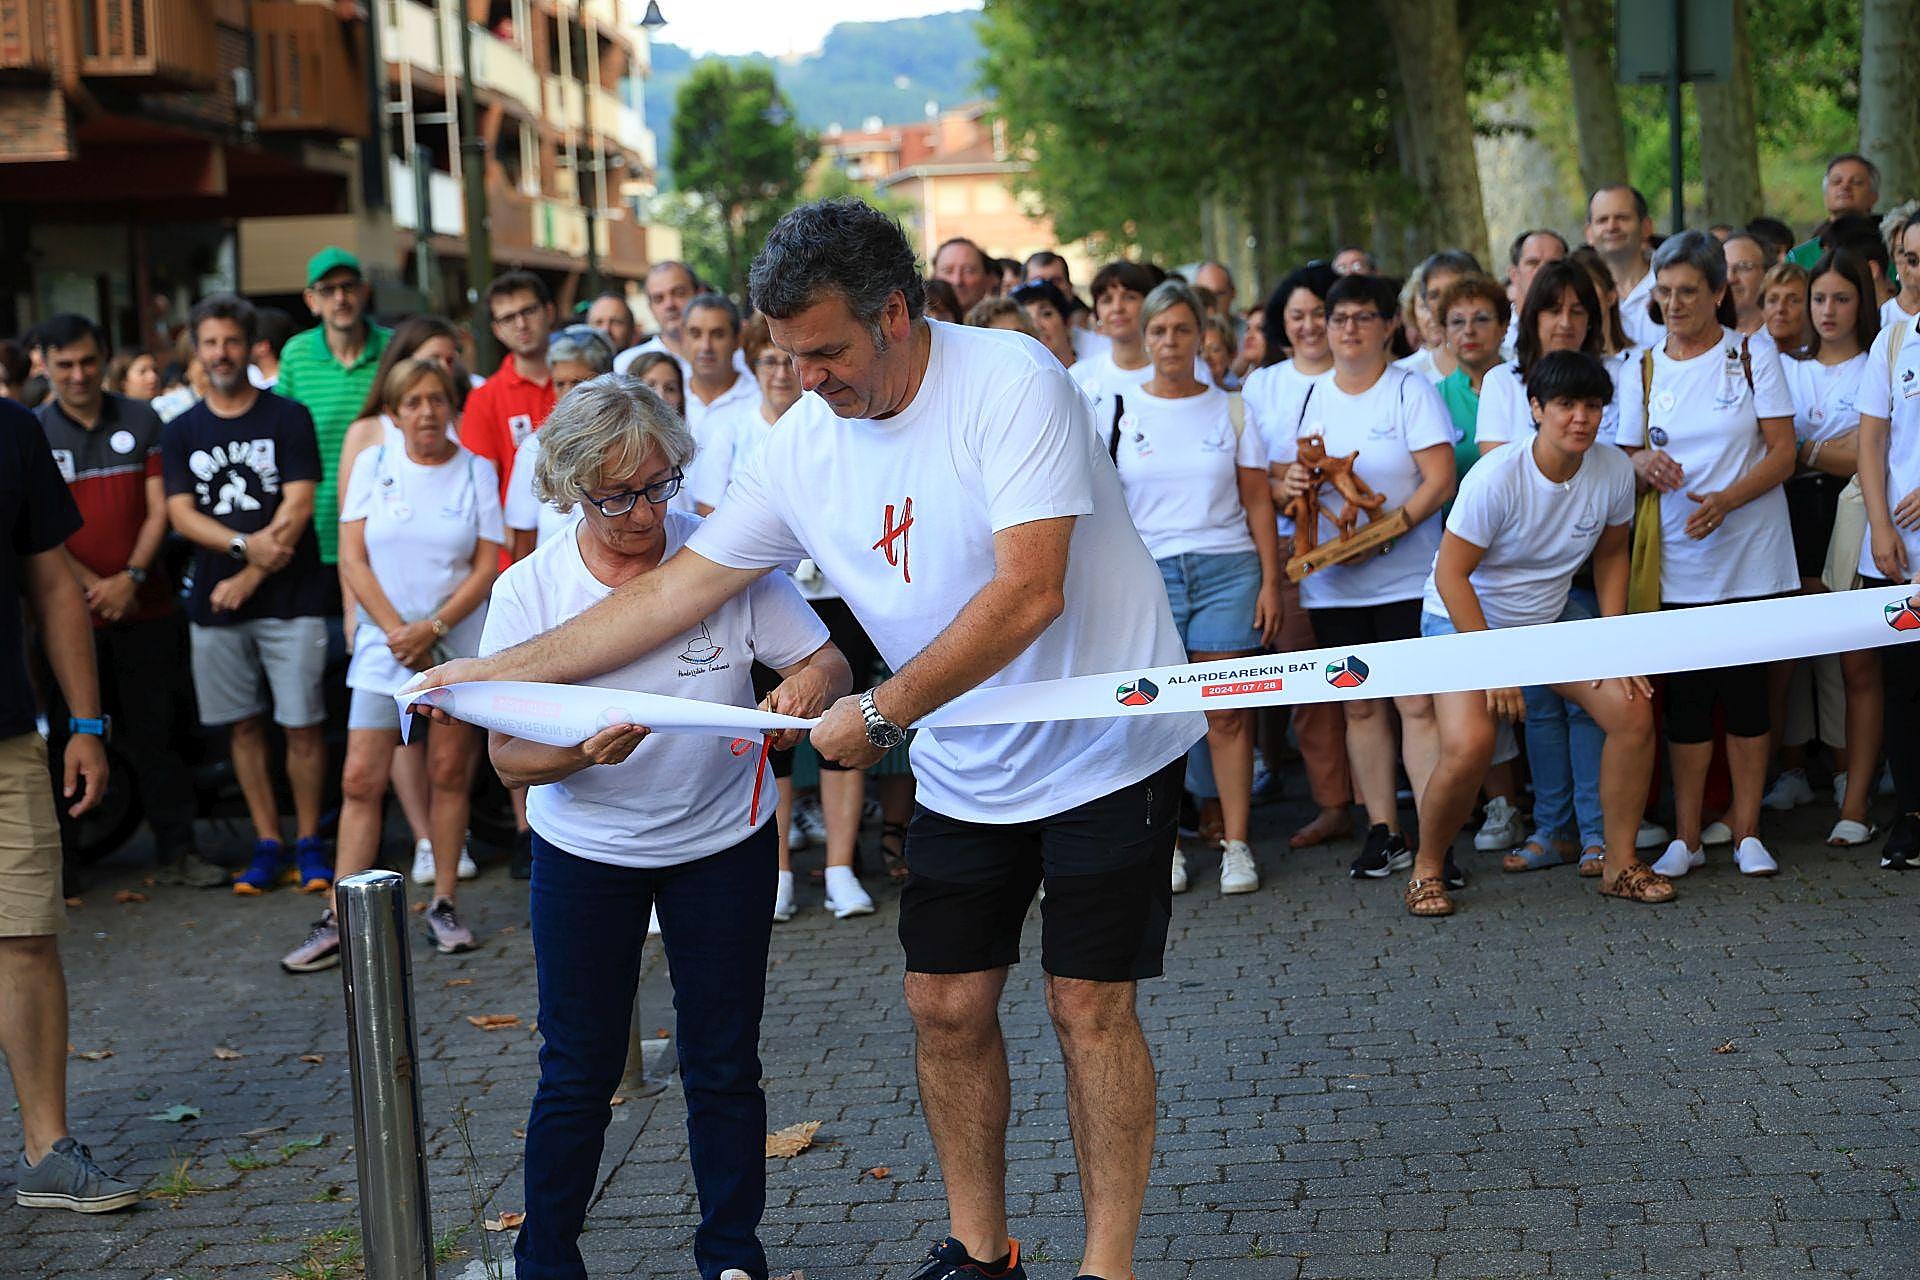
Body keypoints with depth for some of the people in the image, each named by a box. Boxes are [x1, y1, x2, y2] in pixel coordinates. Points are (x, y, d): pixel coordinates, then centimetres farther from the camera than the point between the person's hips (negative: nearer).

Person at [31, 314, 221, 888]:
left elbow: (159, 508, 2)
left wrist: (131, 578, -11)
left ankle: (178, 852, 11)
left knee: (155, 734, 5)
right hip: (70, 612, -1)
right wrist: (92, 586, -13)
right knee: (65, 738, 4)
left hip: (145, 606, 1)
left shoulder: (140, 421, 7)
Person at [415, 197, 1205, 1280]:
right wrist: (490, 673, 1)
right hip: (967, 772, 6)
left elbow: (1028, 594, -29)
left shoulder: (1010, 381, -22)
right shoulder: (805, 446, -3)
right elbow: (675, 591, 2)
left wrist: (881, 714, -23)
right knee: (947, 1006, 6)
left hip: (1105, 749, -6)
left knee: (1090, 1006, -3)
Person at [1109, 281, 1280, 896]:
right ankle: (1166, 845, 5)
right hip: (1148, 571, 0)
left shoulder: (1229, 409, 8)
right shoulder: (1120, 412, 7)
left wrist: (1270, 582, 2)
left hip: (1226, 569, 0)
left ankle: (1236, 844, 3)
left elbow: (1258, 502, 8)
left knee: (1227, 712, -2)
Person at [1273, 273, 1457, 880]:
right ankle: (1383, 833, 14)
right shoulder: (1306, 398, 12)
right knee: (1359, 706, 7)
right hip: (1333, 583, 4)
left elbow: (1440, 481, -9)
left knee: (1418, 705, -9)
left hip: (1408, 578, -4)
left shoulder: (1412, 390, -1)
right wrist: (1290, 486, -12)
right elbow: (1279, 487, 13)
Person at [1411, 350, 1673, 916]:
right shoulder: (1496, 476, -26)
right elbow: (1451, 573, -22)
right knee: (1468, 745, -26)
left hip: (1549, 620, 6)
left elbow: (1611, 554, 6)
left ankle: (1620, 864, 6)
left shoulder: (1613, 470, -10)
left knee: (1633, 710, -9)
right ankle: (1427, 868, -1)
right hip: (1464, 619, -5)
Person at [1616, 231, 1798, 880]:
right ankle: (1686, 838, 9)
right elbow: (1628, 456, 11)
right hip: (1678, 559, 2)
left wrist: (1726, 500, -20)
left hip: (1751, 557, -2)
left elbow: (1783, 453, -4)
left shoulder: (1754, 355, 0)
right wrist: (1644, 464, -13)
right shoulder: (1642, 370, 7)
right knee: (1686, 696, 2)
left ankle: (1747, 832, 11)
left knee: (1745, 691, 1)